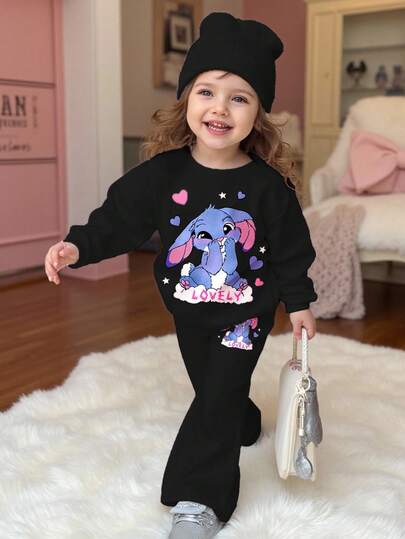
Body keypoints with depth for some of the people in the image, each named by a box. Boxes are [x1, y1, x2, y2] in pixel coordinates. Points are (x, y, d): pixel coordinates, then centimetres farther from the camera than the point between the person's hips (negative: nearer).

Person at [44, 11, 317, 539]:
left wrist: (299, 302, 0)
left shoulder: (268, 185, -16)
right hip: (188, 311, 3)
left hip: (246, 313, -3)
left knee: (218, 397, -6)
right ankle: (244, 428, 53)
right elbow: (119, 218, -8)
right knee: (212, 392, 22)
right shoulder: (163, 172, -14)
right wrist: (78, 245, -22)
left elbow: (291, 249, -6)